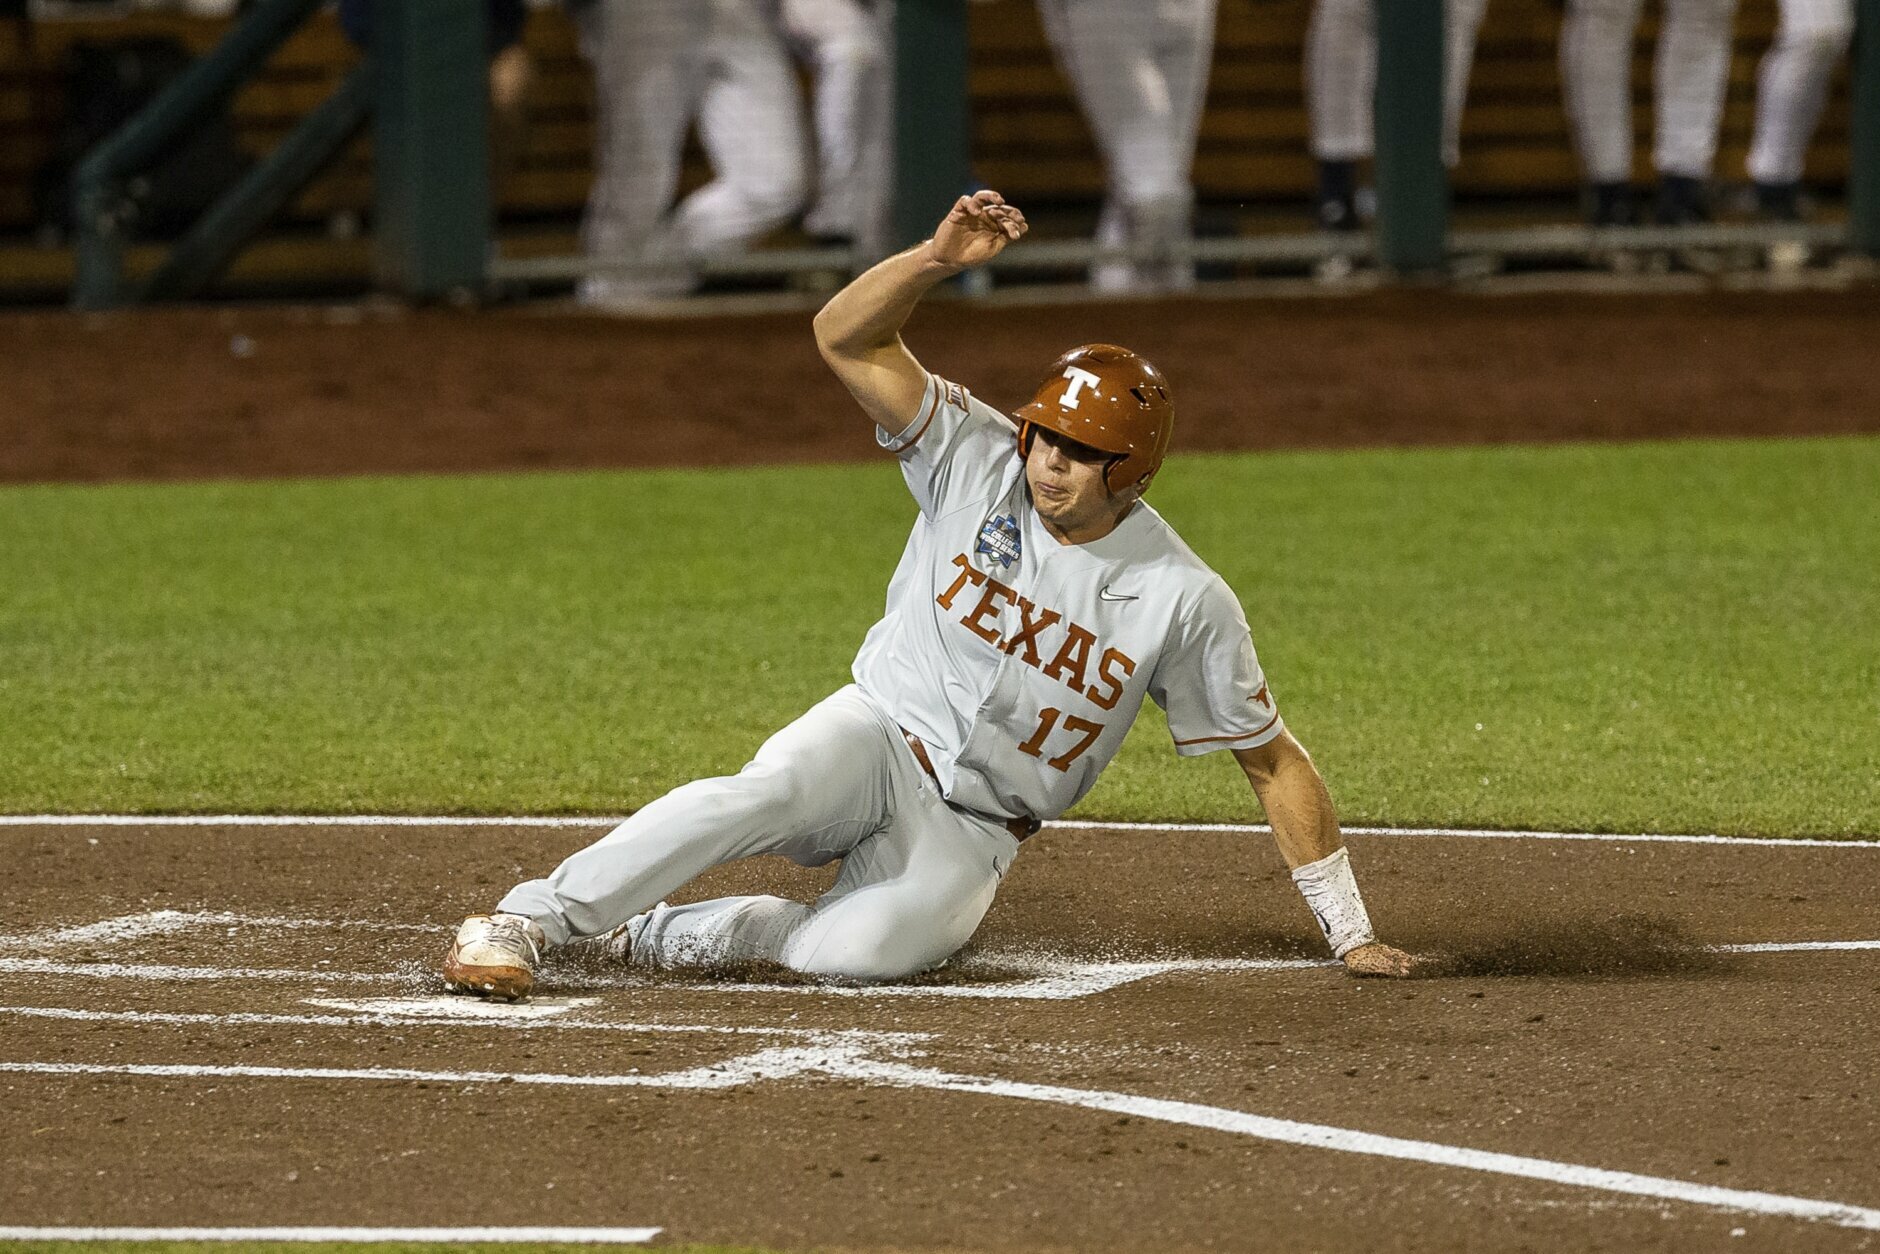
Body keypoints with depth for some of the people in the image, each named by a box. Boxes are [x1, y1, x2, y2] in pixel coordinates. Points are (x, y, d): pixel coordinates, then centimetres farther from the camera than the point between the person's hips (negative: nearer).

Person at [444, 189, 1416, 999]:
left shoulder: (1184, 600, -9)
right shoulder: (978, 460, -6)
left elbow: (1274, 762, -3)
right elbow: (845, 337, -12)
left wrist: (1350, 933, -3)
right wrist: (938, 258, -29)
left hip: (972, 834, 0)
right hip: (878, 738, 1)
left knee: (869, 950, -34)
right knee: (769, 792, -36)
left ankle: (655, 934, -14)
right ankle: (524, 922, -29)